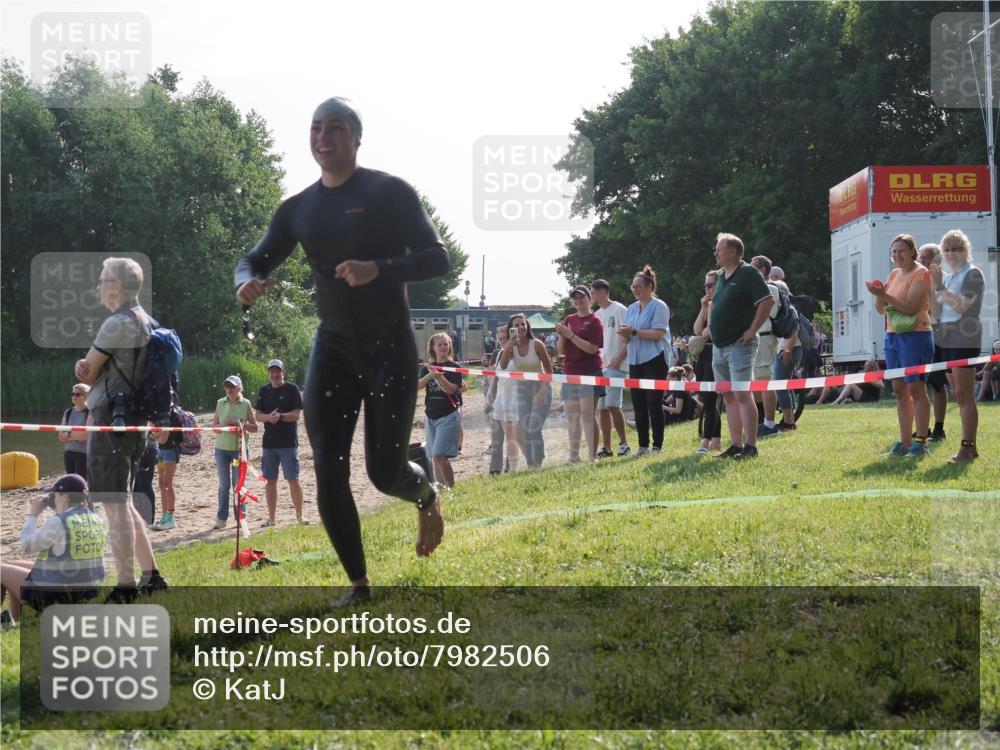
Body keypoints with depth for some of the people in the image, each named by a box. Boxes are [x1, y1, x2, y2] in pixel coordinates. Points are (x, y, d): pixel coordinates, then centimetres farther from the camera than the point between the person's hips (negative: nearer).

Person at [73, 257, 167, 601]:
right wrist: (87, 366, -1)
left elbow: (87, 374, -8)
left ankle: (126, 588, -8)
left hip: (111, 419, -10)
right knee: (124, 504, 16)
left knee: (115, 505, -8)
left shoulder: (118, 323, -14)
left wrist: (87, 370, 14)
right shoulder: (145, 322, 16)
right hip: (133, 419, 10)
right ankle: (151, 576, 17)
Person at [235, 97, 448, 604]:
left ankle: (427, 497, 35)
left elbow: (437, 259, -12)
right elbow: (255, 261, 13)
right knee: (329, 471, -5)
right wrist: (247, 283, -12)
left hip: (390, 348, -4)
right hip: (333, 349, 4)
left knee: (384, 471, -4)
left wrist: (379, 269, -29)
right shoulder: (298, 209, 7)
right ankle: (359, 585, 8)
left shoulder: (389, 193, -7)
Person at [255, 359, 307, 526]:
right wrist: (268, 417, -16)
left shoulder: (292, 389, -1)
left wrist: (281, 416, -24)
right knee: (270, 480, 6)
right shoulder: (264, 391, 10)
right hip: (269, 442, 4)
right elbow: (257, 415, 5)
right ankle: (271, 517, 13)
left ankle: (299, 515, 5)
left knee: (293, 479, -4)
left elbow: (296, 415, -7)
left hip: (289, 442, -4)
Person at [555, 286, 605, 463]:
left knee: (588, 415, -9)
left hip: (589, 373, -6)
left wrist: (570, 335, -18)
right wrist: (561, 334, -8)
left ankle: (592, 456, -7)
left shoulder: (594, 321, -4)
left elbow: (592, 348, -15)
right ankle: (573, 456, 17)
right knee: (571, 416, 9)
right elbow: (561, 351, 11)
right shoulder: (569, 320, 11)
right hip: (570, 373, 6)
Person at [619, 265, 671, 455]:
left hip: (654, 361, -7)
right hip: (635, 361, 7)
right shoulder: (631, 308, 16)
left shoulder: (658, 306, -5)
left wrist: (633, 331, -19)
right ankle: (643, 446, 13)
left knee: (654, 404, -7)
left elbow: (658, 333, -17)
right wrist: (624, 334, -6)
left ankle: (657, 446, -2)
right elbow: (626, 340, 17)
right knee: (638, 405, 7)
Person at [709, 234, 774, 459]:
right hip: (719, 346, 9)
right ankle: (735, 445, 12)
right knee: (728, 396, 9)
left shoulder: (747, 273, -9)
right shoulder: (720, 276, 16)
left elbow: (768, 301, -16)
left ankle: (750, 447, -11)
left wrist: (752, 330, -17)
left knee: (742, 395, -11)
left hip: (739, 345, -9)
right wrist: (710, 324, 15)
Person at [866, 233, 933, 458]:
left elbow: (910, 307, -17)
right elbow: (881, 309, 13)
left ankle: (920, 442, -5)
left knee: (916, 389, -8)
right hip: (892, 336, 8)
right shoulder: (894, 274, 15)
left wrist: (885, 295, -22)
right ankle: (905, 442, 11)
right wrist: (879, 295, -7)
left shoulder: (921, 273, -7)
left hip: (915, 335, -8)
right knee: (899, 390, 7)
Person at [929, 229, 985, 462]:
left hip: (964, 340, -8)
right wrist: (929, 288, 2)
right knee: (958, 395, 9)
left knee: (964, 394, -11)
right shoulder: (946, 276, 17)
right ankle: (968, 448, 12)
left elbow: (962, 306, -17)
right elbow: (937, 312, 14)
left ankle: (968, 446, -11)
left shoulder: (973, 274, -5)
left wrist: (940, 287, -16)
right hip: (947, 339, 8)